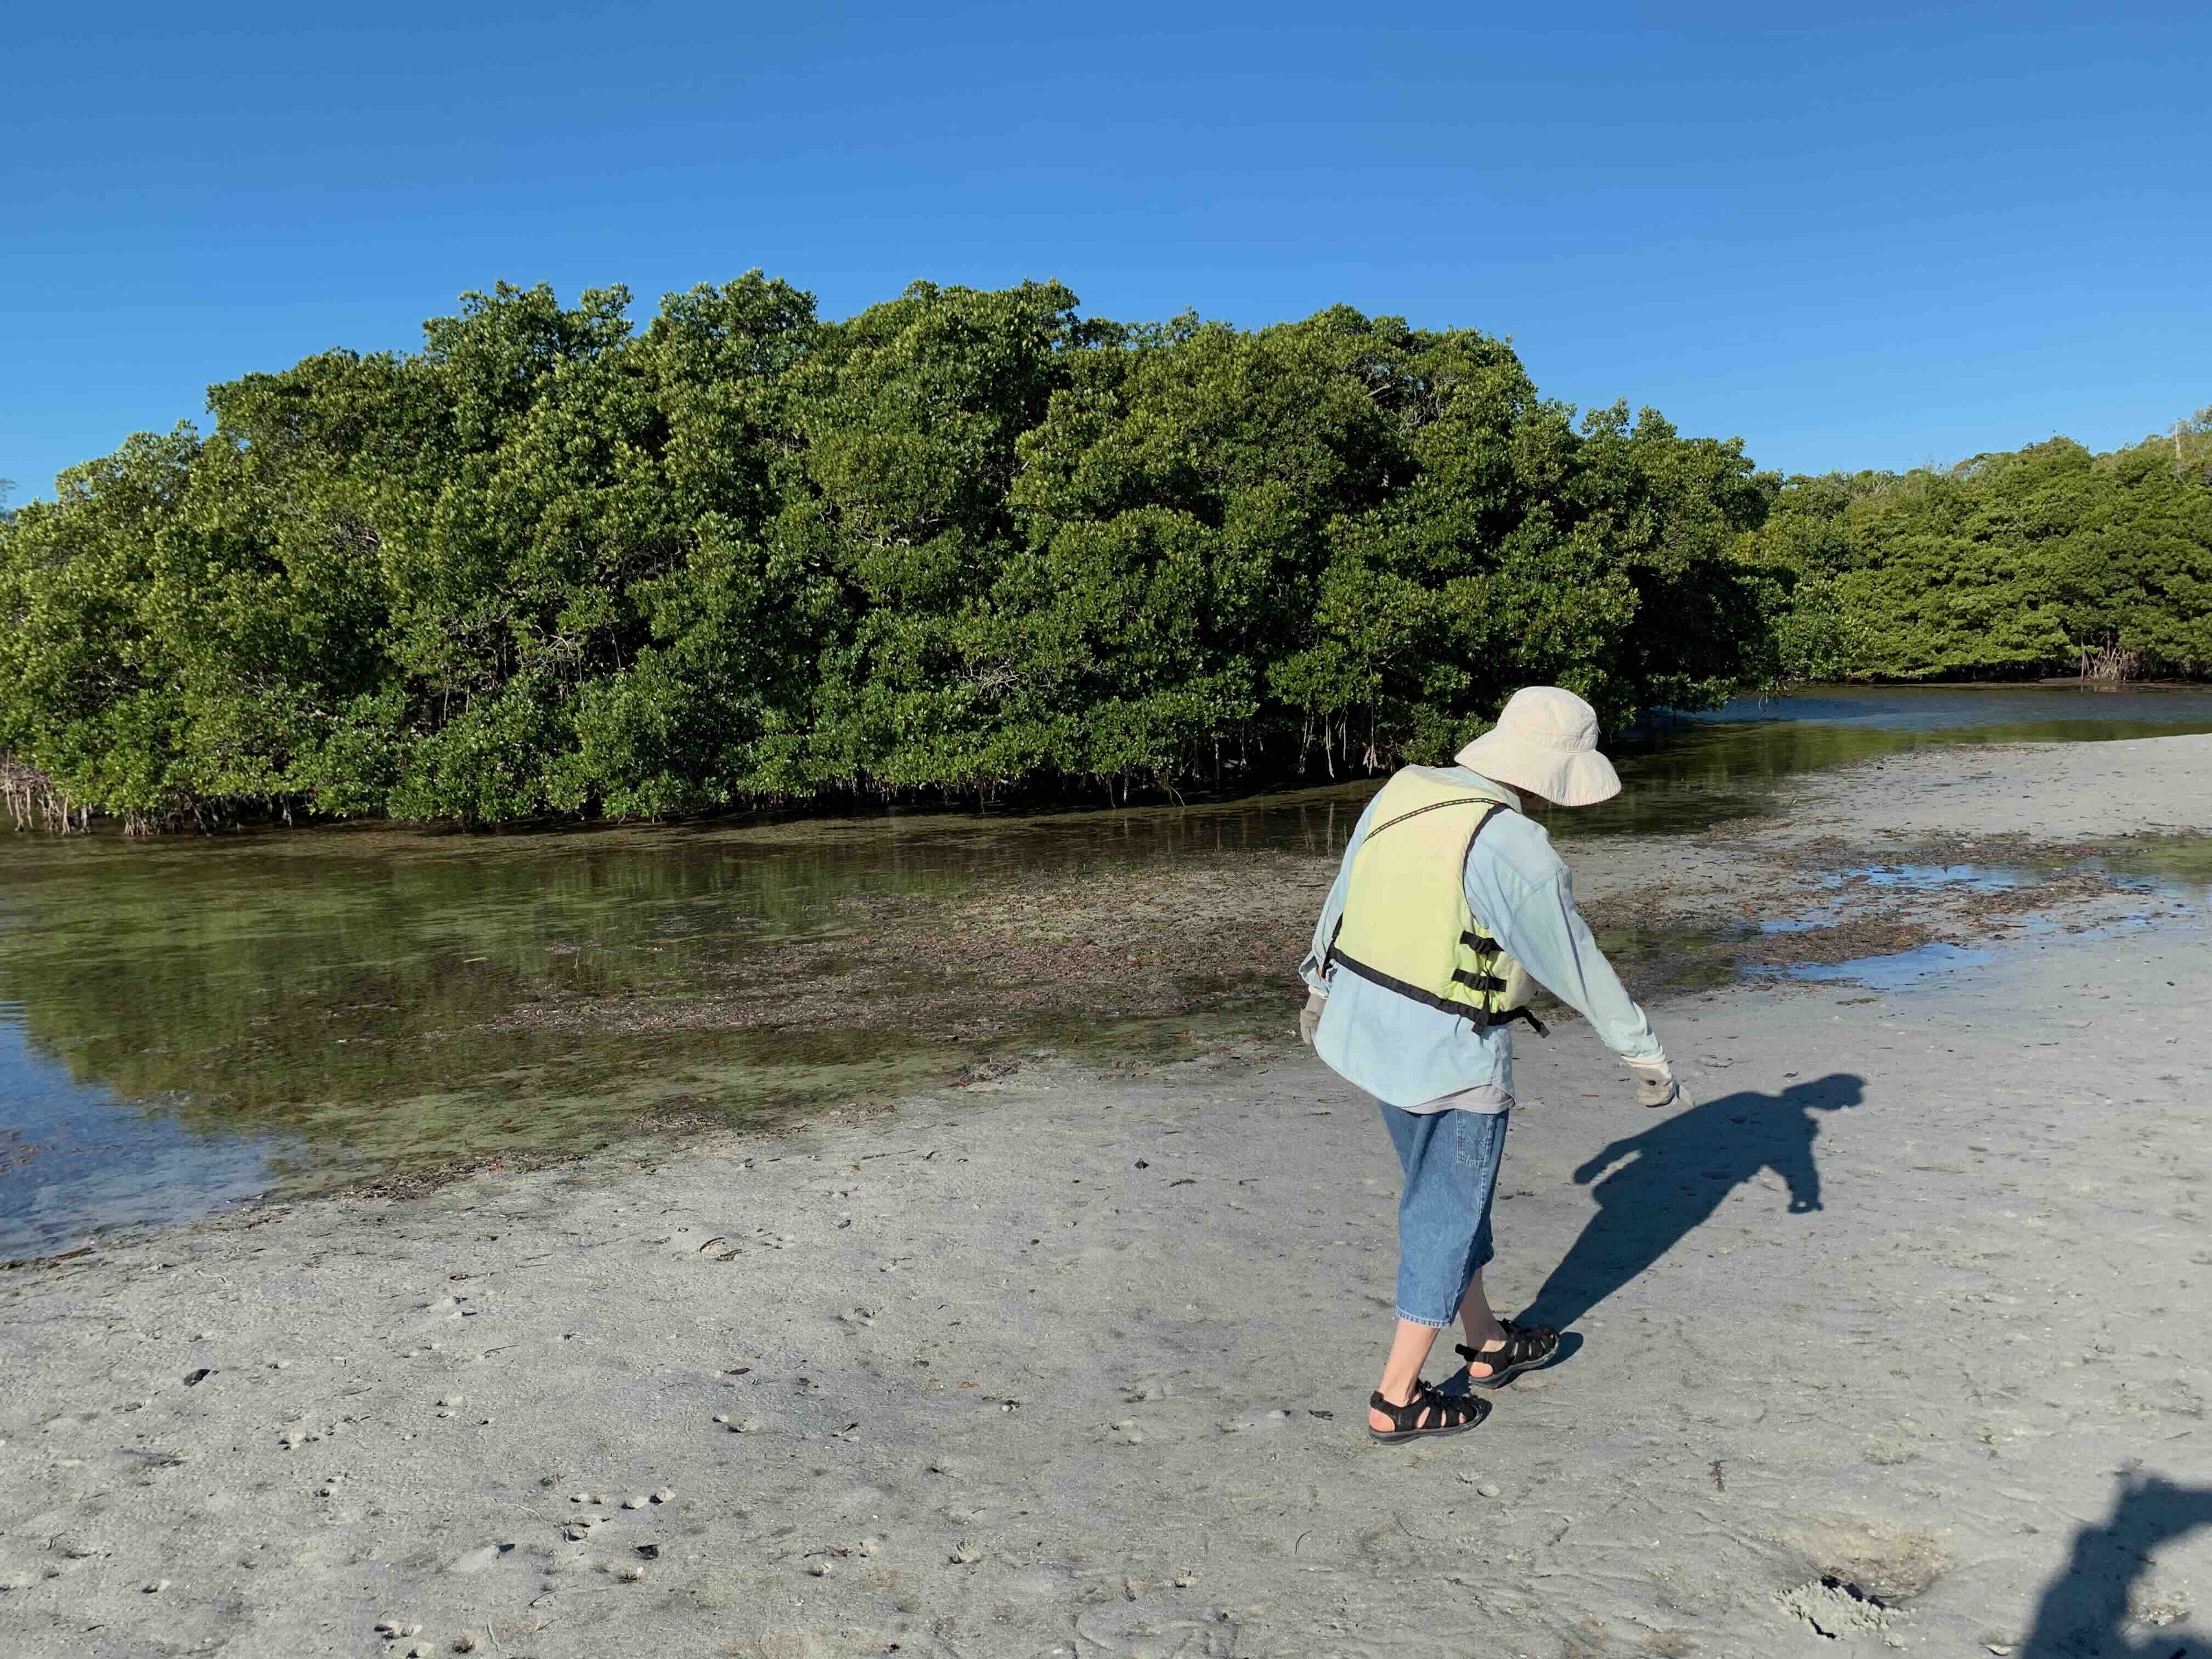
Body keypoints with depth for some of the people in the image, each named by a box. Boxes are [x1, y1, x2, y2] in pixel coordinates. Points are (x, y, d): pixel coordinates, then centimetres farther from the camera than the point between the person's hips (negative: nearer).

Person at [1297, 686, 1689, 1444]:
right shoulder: (1513, 847, -23)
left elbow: (1345, 897, 12)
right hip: (1448, 1052, -8)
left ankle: (1489, 1345, 42)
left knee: (1444, 1194, 24)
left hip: (1369, 1026, 8)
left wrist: (1321, 987, 27)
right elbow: (1580, 965, -16)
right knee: (1447, 1220, 9)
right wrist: (1646, 1056, -3)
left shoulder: (1403, 793, 0)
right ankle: (1398, 1400, 20)